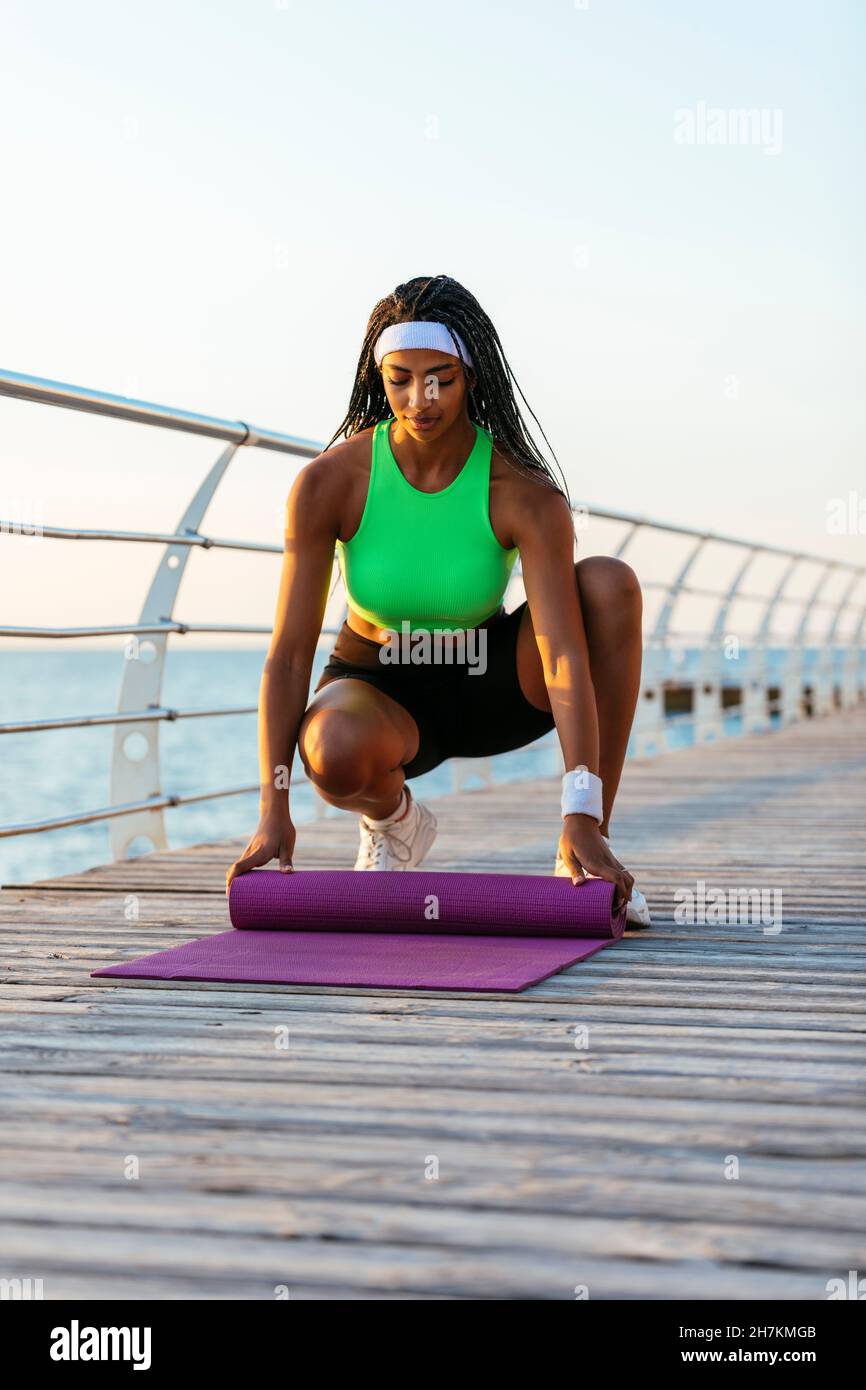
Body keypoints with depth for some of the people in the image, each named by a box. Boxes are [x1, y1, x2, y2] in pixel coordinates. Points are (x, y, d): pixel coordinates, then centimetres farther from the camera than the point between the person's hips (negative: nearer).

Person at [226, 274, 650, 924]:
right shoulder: (329, 482, -20)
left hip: (488, 686, 1)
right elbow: (289, 652, -20)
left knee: (610, 582, -26)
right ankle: (396, 818, 2)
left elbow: (565, 655, -30)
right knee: (337, 752, -39)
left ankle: (593, 844, -17)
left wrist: (581, 820, -39)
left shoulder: (522, 492, -22)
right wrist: (274, 813, -28)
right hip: (379, 695, -1)